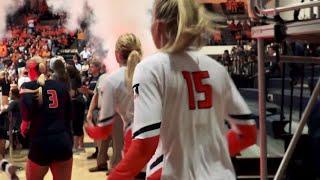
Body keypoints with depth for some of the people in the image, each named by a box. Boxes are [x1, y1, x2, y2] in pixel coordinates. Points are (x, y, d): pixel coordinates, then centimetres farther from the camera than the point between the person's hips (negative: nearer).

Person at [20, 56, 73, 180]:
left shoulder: (28, 87, -1)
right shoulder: (61, 86, 10)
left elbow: (27, 115, -18)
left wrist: (24, 128, 0)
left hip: (41, 143, -3)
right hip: (64, 142, 3)